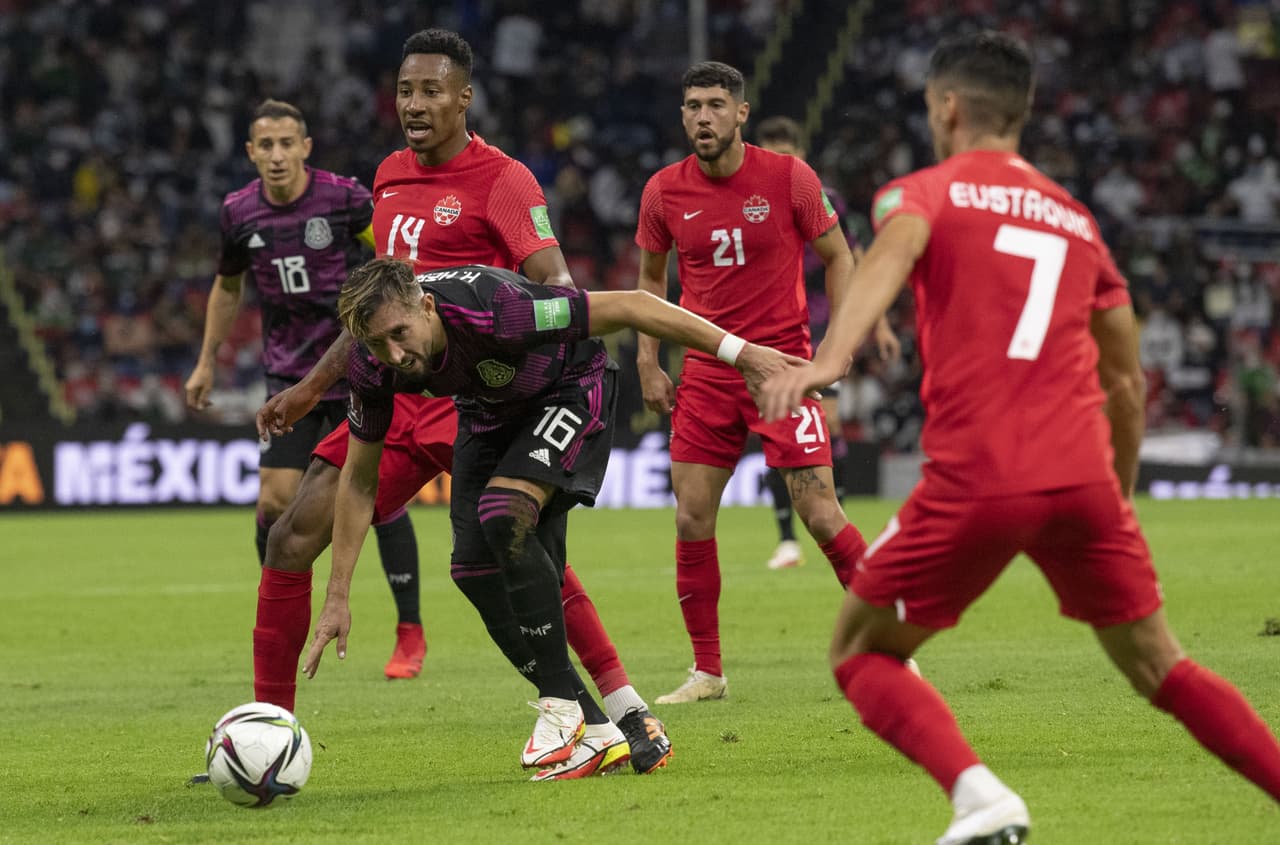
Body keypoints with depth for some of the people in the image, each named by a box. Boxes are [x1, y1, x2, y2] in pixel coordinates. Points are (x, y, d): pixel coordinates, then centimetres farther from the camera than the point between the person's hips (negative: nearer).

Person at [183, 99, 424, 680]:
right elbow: (227, 286, 17)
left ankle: (410, 633, 8)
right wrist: (207, 361, 17)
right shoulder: (239, 213, -1)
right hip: (288, 375, 3)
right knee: (275, 501, -6)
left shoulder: (345, 198, -13)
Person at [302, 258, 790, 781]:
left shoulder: (492, 311, -40)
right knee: (474, 567, -9)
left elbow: (628, 307, -31)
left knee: (504, 515, -30)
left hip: (569, 390, -6)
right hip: (488, 413, 6)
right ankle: (595, 734, -1)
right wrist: (337, 596, -8)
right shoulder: (371, 370, -23)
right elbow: (359, 481, -7)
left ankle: (560, 702, -16)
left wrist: (735, 350, -28)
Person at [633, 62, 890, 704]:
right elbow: (651, 276, 16)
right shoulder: (664, 192, 1)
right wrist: (647, 362, 8)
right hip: (706, 370, 3)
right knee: (691, 518, -1)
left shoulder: (788, 177, -7)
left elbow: (837, 256, 3)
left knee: (821, 514, -8)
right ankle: (707, 671, 11)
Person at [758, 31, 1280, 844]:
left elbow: (892, 254, -19)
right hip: (1083, 474, 4)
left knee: (862, 652, 11)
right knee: (1158, 664, 18)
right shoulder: (1076, 219, 21)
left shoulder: (926, 191, 7)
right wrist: (1121, 493, 36)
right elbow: (1127, 380, 23)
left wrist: (829, 357, -35)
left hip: (975, 480, -4)